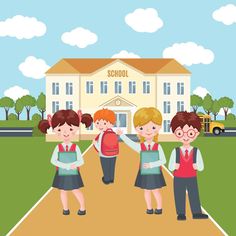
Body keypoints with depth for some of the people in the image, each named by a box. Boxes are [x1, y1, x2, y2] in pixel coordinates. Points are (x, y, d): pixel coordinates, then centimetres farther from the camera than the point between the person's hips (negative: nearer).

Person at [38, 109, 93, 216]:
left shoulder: (76, 147, -10)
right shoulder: (58, 147, -9)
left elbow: (81, 161, -11)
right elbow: (53, 160, -15)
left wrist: (74, 165, -31)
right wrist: (65, 166, -26)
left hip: (73, 174, -1)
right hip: (62, 174, 1)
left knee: (76, 190, 4)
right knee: (63, 191, 11)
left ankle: (83, 208, 20)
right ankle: (65, 209, 26)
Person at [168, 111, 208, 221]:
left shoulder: (196, 151, -5)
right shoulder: (175, 151, -6)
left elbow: (201, 167, -2)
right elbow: (170, 167, -5)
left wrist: (197, 166, -25)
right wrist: (175, 166, -27)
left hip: (192, 179, 1)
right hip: (179, 179, 0)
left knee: (194, 195, 7)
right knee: (179, 196, 5)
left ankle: (197, 213, 19)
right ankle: (181, 214, 17)